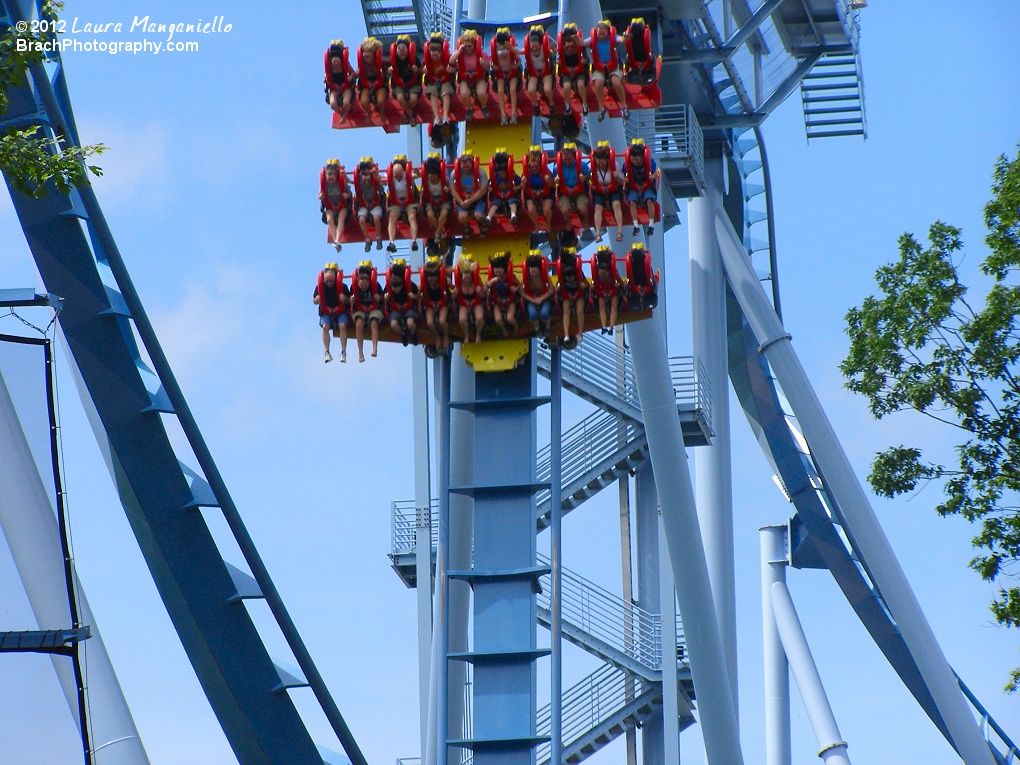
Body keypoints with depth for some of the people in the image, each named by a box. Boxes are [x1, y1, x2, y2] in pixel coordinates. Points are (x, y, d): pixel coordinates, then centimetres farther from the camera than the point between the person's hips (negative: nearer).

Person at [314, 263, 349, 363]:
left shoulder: (342, 286, -9)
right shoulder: (320, 287, -5)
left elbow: (349, 301, -1)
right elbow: (314, 301, 6)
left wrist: (344, 299, -24)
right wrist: (317, 299, -18)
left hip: (340, 311, -1)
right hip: (326, 312, 1)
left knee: (343, 325, -29)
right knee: (325, 326, -28)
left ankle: (343, 352, -24)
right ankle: (327, 352, -24)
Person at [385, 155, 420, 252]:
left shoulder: (408, 176, -13)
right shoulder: (390, 177, -8)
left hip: (409, 202, -1)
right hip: (395, 203, 1)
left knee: (412, 217, -29)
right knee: (392, 219, -25)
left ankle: (414, 241, -38)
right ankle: (391, 243, -37)